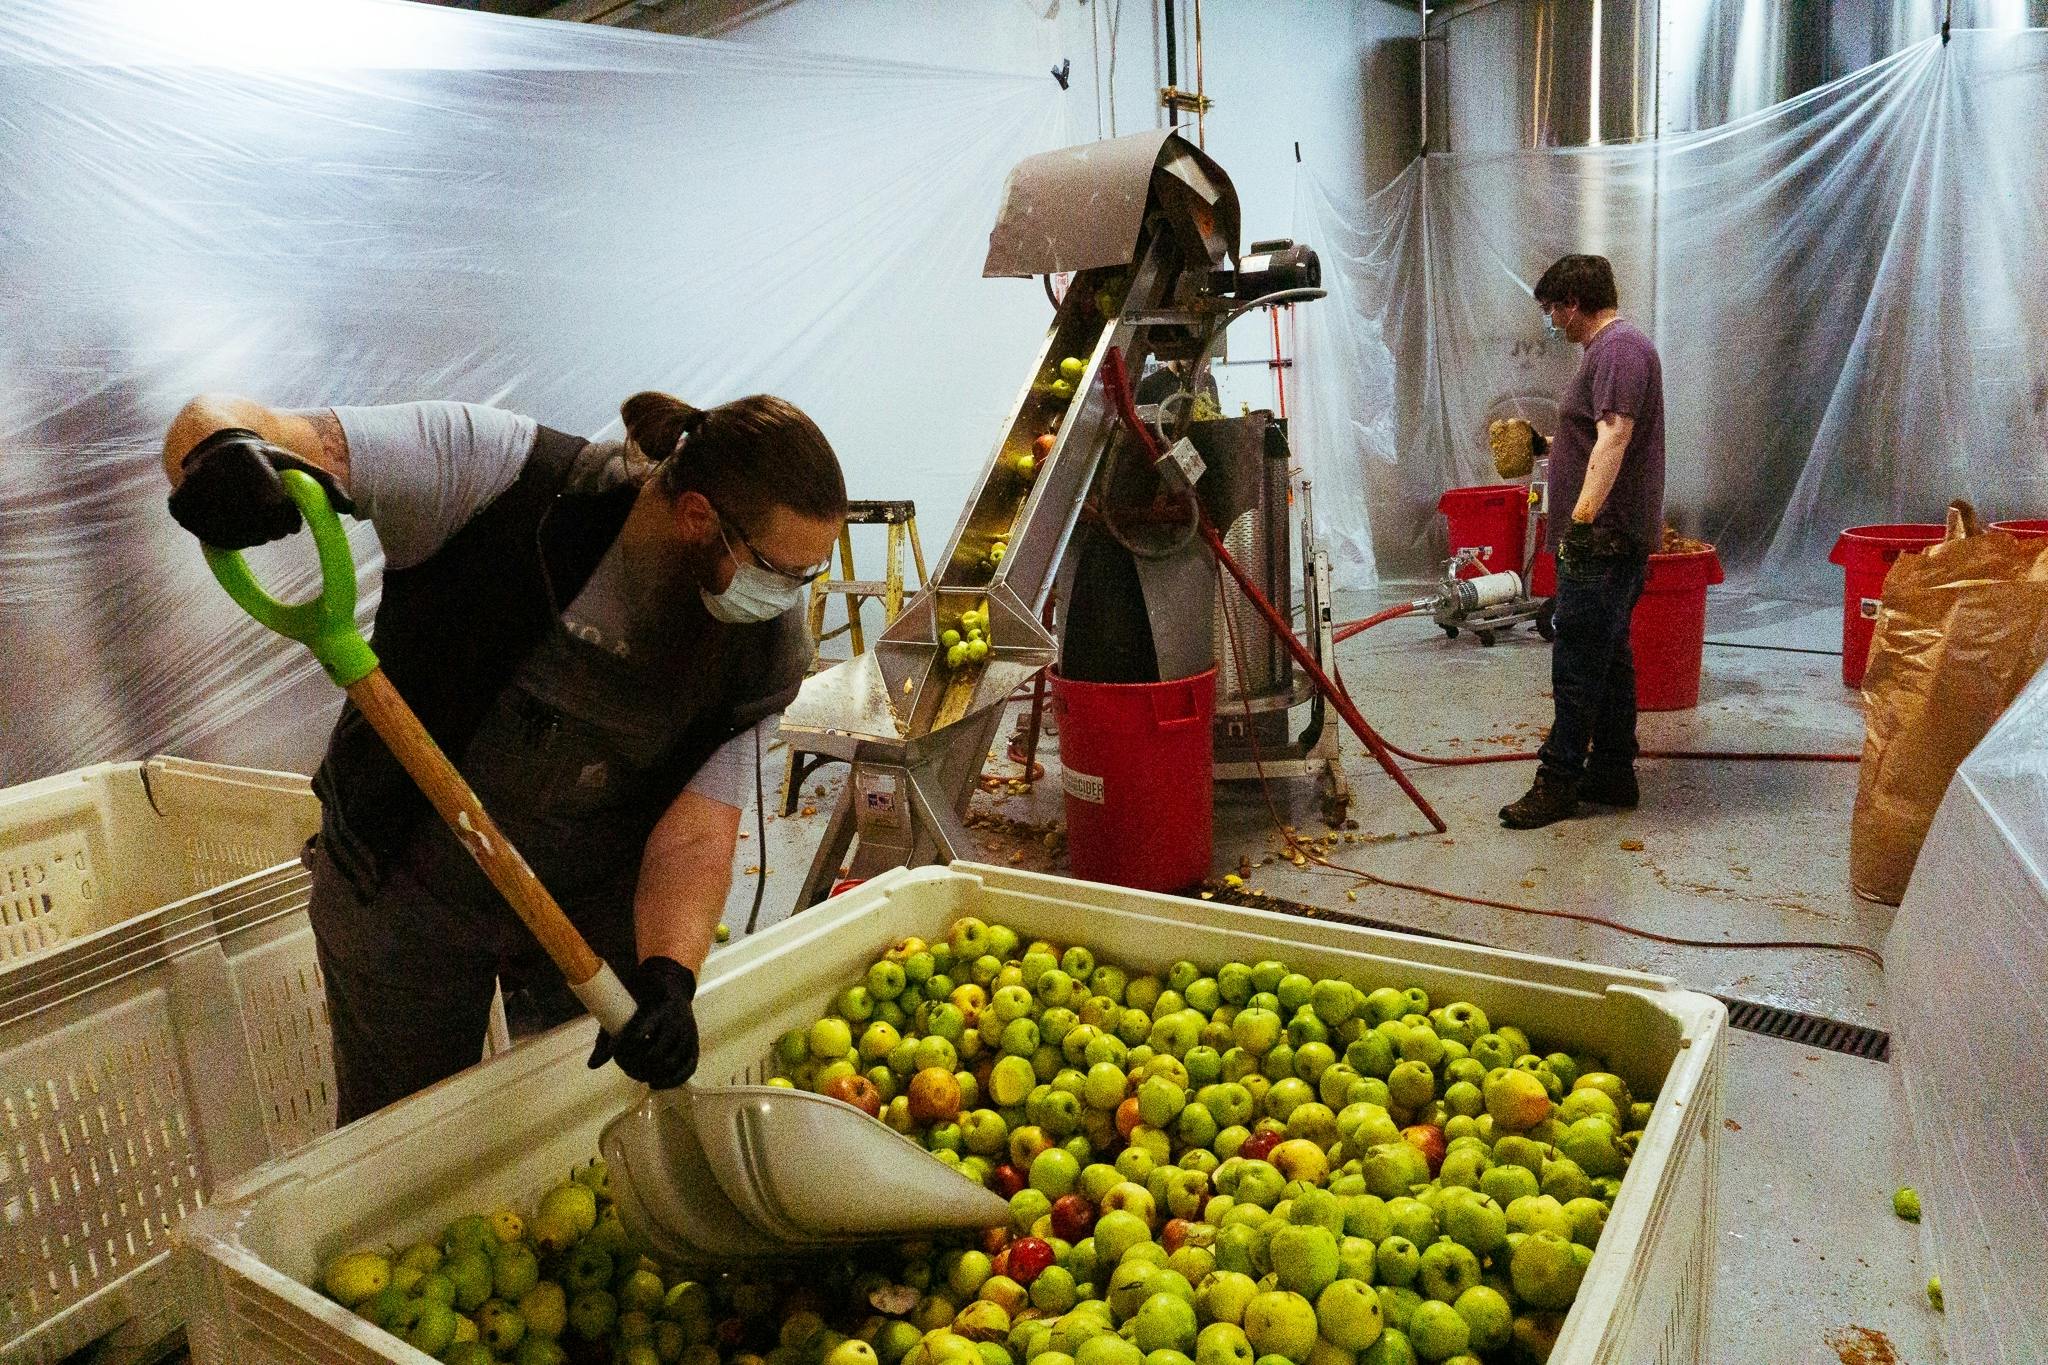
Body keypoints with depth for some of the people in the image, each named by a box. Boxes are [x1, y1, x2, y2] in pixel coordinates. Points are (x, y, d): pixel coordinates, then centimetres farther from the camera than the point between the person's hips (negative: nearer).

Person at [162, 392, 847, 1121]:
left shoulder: (762, 650, -18)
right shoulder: (495, 473, -28)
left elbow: (697, 835, -18)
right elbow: (223, 421, -28)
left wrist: (668, 973, -36)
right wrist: (222, 447, -52)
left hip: (594, 898, 2)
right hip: (405, 891, -1)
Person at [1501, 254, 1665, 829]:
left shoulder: (1619, 348, -14)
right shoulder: (1612, 346, 20)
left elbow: (1613, 437, -25)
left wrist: (1582, 519, -30)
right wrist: (1555, 444, 44)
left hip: (1603, 539, -11)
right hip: (1609, 540, 11)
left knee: (1577, 665, -6)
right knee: (1609, 659, 14)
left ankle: (1560, 782, -1)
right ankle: (1613, 773, 22)